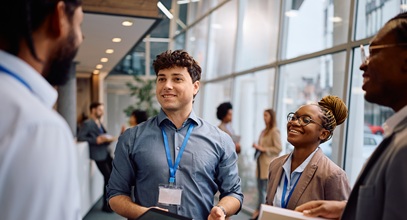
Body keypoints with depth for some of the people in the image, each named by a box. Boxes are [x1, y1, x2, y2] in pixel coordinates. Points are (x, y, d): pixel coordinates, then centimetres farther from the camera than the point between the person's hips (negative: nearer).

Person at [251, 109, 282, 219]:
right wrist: (257, 147, 5)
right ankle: (259, 211, 20)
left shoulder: (275, 131, -7)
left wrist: (263, 149, -15)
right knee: (260, 189, 12)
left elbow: (278, 148, -12)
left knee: (268, 190, -5)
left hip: (269, 164, -8)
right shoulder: (264, 131, 15)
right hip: (261, 163, 8)